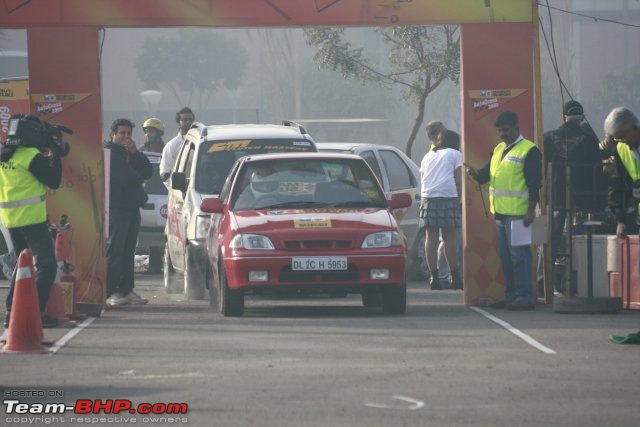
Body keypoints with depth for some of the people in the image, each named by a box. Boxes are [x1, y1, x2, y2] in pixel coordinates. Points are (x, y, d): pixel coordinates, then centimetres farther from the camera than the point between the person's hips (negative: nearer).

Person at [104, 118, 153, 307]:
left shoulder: (132, 153, 22)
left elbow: (147, 172, 8)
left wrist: (135, 153, -1)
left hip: (132, 208, 8)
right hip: (115, 208, -8)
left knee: (128, 251, 9)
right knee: (114, 250, -12)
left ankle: (126, 289, 12)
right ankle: (111, 292, -15)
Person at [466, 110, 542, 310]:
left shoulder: (529, 151, -7)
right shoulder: (498, 150, 18)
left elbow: (534, 183, -12)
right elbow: (487, 173, 18)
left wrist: (531, 211, -17)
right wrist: (475, 173, -5)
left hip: (517, 212, -9)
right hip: (500, 211, 9)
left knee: (519, 254, -11)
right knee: (506, 256, 12)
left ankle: (524, 296, -11)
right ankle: (511, 295, 18)